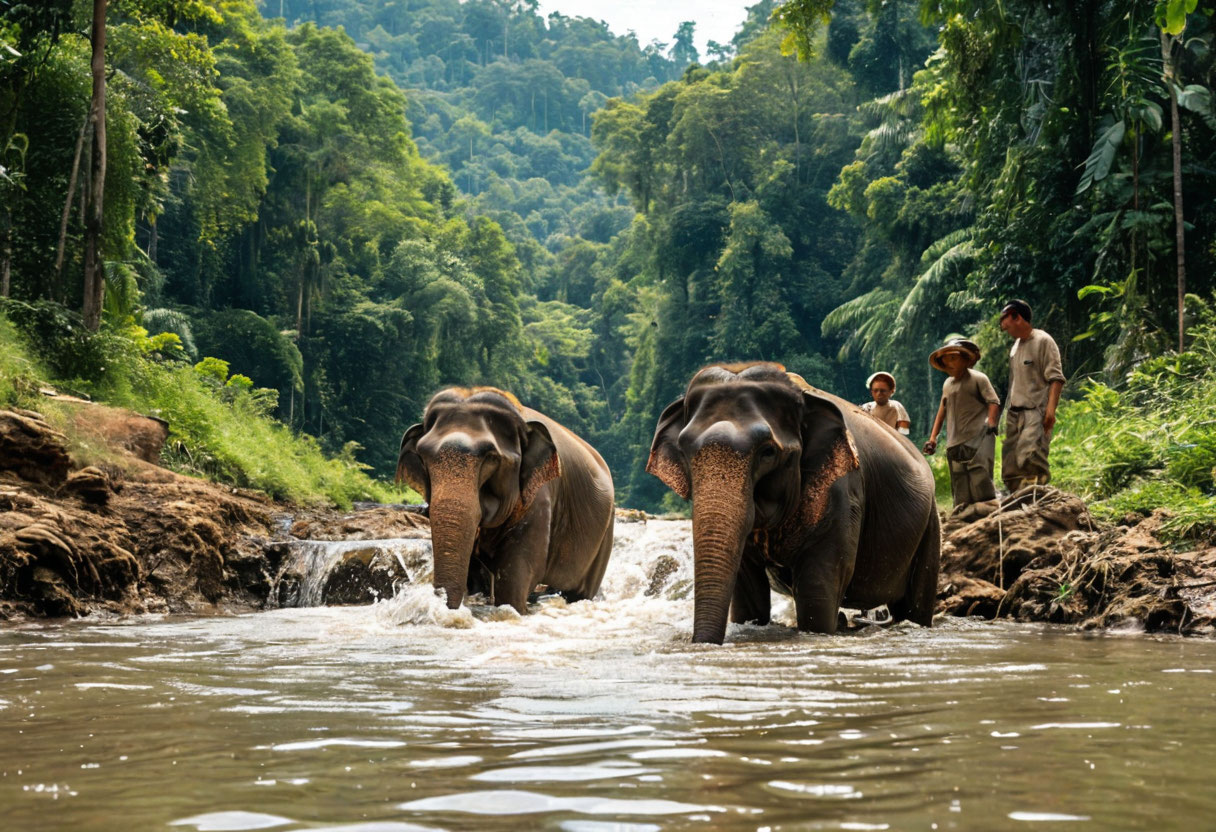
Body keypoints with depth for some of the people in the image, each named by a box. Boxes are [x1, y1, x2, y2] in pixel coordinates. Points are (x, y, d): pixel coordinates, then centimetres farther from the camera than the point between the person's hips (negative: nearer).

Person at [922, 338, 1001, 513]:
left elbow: (993, 401, -6)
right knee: (958, 478, 4)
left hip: (977, 438, -6)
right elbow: (942, 411, 23)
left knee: (979, 472, -16)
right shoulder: (947, 384, 18)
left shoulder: (978, 379, -1)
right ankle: (962, 509, 6)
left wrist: (991, 423, -20)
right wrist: (933, 437, 19)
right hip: (955, 440, 7)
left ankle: (988, 505, -14)